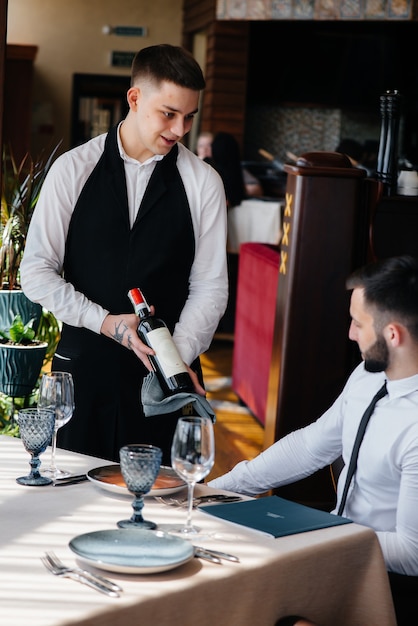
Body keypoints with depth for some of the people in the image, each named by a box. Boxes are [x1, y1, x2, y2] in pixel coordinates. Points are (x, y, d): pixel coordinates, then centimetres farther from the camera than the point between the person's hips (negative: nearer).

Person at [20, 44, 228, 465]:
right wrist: (106, 322, -13)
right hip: (83, 366, 0)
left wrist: (179, 355, -15)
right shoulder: (74, 169, 0)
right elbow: (36, 273, -2)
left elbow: (209, 287, 0)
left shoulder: (202, 182, 0)